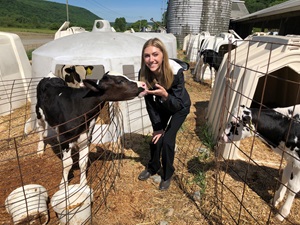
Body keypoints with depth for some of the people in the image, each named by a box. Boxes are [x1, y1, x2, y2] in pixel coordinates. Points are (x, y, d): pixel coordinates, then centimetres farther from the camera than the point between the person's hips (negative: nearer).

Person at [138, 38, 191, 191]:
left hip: (180, 108, -3)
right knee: (156, 138, 1)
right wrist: (157, 128, -14)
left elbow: (177, 104, -33)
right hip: (161, 106, 3)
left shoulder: (176, 71, -37)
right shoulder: (144, 74, -26)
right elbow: (150, 103, -17)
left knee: (168, 140, -9)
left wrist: (165, 95, -54)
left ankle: (167, 174, 16)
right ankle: (153, 167, 30)